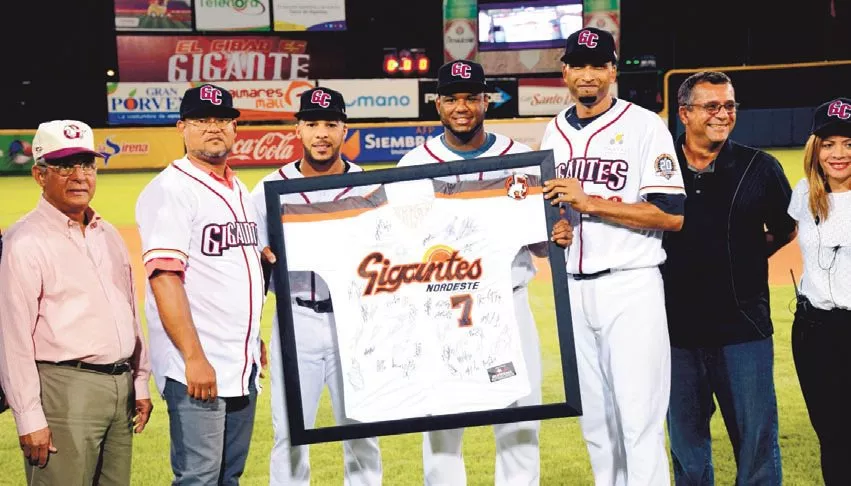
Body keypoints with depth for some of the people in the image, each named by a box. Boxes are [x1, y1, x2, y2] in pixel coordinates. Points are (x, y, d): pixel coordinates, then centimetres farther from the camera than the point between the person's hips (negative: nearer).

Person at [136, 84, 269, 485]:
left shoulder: (238, 191, 16)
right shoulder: (171, 189, -10)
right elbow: (164, 277, -18)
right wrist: (194, 358, -22)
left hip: (243, 365, 8)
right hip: (197, 368, -8)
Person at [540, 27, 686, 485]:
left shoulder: (644, 126, -5)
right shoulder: (554, 133, 13)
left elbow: (671, 215, -13)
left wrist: (588, 202, -18)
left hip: (630, 288, -6)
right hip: (572, 289, 6)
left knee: (639, 417, -7)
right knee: (593, 418, 11)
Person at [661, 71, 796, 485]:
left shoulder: (760, 168, 1)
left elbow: (784, 230, 14)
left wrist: (743, 260, 6)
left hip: (743, 327, -1)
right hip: (677, 326, 1)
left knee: (757, 437, 1)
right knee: (685, 440, 13)